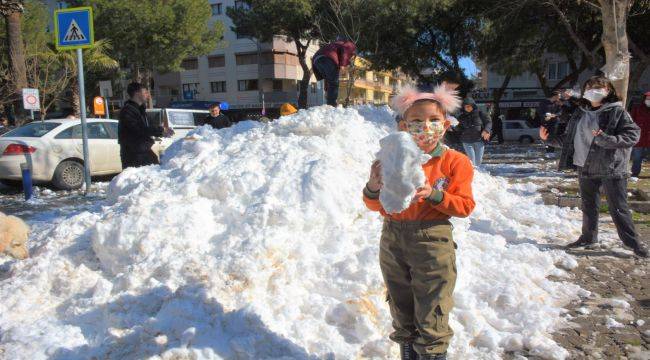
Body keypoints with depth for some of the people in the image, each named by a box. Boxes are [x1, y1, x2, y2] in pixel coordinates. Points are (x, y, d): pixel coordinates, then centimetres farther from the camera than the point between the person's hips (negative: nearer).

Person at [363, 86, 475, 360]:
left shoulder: (454, 162, -4)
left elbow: (465, 206, -6)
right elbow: (377, 206, 5)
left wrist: (434, 194, -21)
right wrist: (374, 187, -17)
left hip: (432, 243, -3)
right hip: (392, 243, 4)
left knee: (431, 321, 3)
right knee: (402, 318, 19)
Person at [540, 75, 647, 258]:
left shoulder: (617, 112, -6)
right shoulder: (580, 114, 10)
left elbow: (633, 135, -15)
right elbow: (568, 139, 17)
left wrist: (606, 139, -28)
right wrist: (549, 139, 5)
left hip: (611, 169, -5)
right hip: (586, 168, 5)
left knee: (618, 208, 0)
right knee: (589, 206, 16)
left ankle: (633, 241, 14)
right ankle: (588, 237, 30)